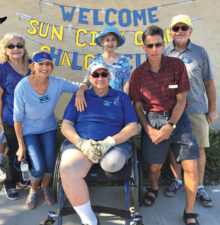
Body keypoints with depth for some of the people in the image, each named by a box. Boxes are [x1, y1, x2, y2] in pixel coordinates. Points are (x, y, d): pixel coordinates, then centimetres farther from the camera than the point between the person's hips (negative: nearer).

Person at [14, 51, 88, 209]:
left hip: (49, 128, 2)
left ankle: (45, 188, 27)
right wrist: (21, 145, -10)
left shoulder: (58, 83, -19)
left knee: (50, 163, -8)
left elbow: (82, 86, -11)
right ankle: (33, 190, 22)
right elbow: (18, 117, -15)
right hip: (29, 130, -2)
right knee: (39, 167, -14)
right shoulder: (22, 87, -24)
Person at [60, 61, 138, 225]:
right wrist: (81, 143, -11)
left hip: (115, 144, 0)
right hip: (80, 143, 1)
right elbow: (66, 126, 10)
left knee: (112, 163, -37)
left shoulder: (121, 97, 16)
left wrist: (109, 142, -11)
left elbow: (133, 127, 6)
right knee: (68, 169, -32)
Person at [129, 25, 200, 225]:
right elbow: (138, 107, 4)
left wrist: (170, 126, -11)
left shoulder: (177, 65, -2)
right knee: (155, 165, 6)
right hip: (152, 120, 1)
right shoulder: (137, 74, 1)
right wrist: (149, 130, -9)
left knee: (191, 166, -6)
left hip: (178, 118, 0)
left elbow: (181, 100, -3)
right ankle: (154, 188, 43)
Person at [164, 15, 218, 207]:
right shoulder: (164, 53, 6)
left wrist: (212, 108, 5)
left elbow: (208, 82, 7)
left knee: (199, 148, 4)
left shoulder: (200, 52, 5)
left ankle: (199, 187, 20)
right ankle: (178, 180, 28)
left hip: (196, 109, 0)